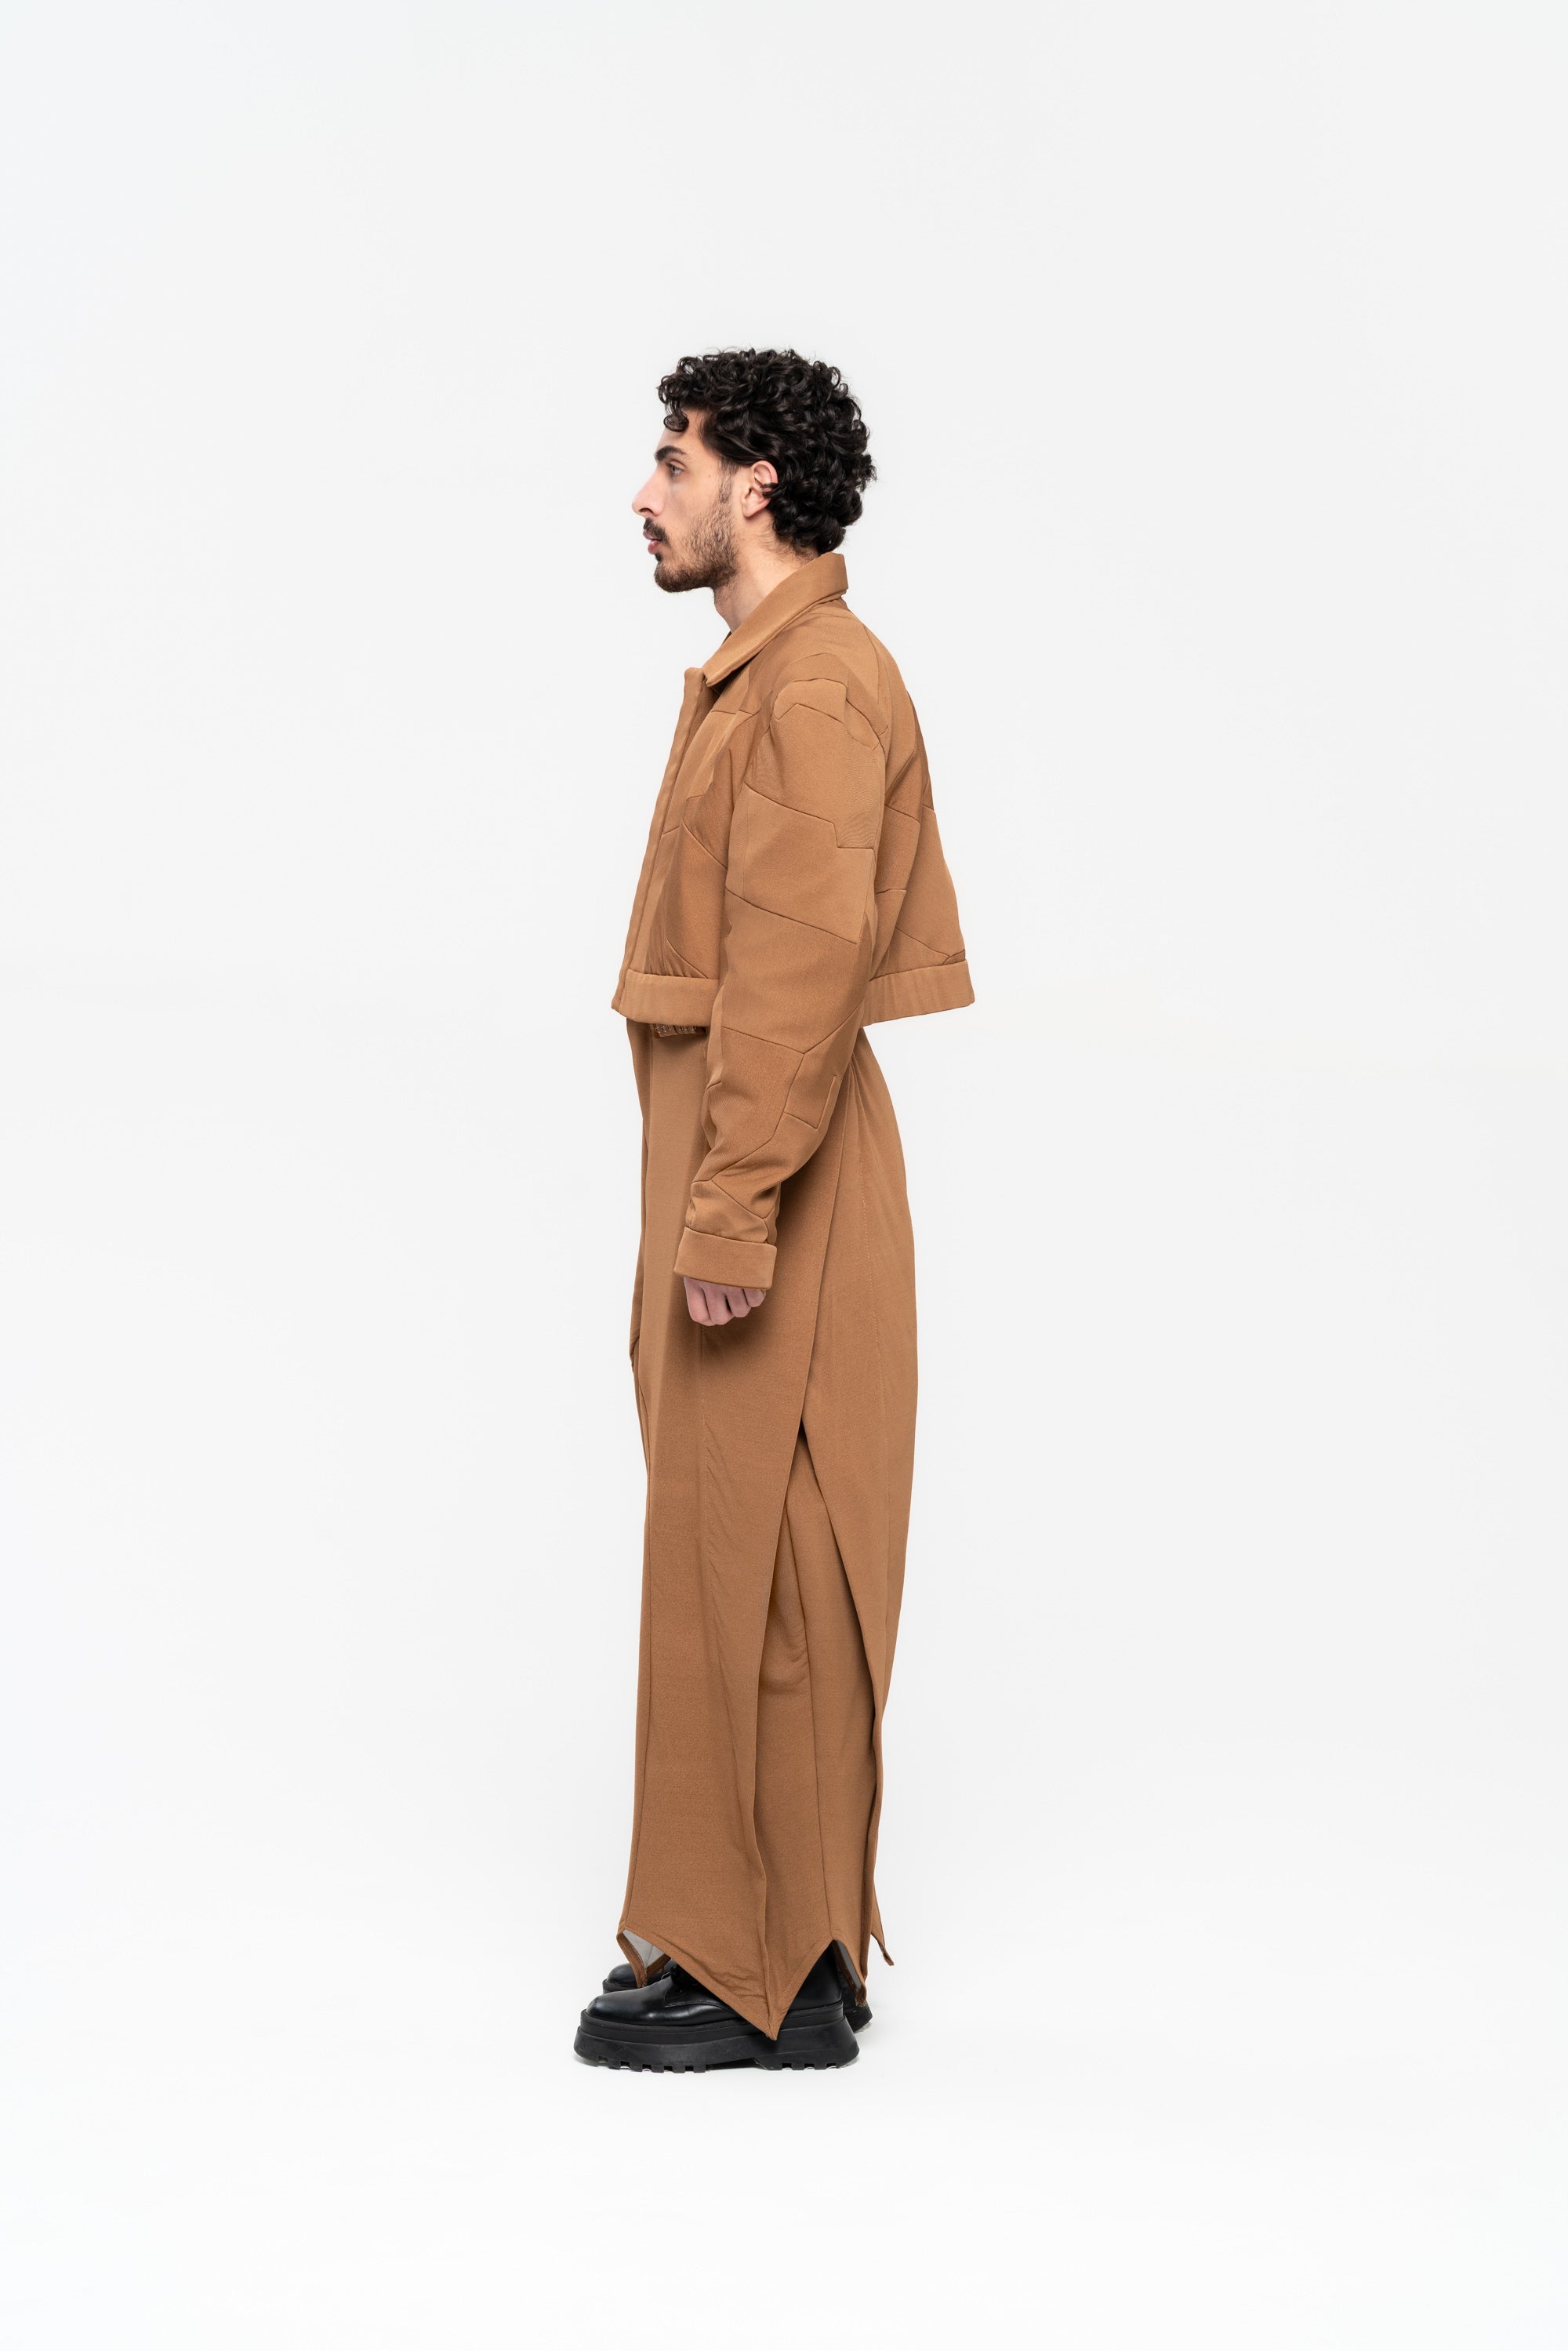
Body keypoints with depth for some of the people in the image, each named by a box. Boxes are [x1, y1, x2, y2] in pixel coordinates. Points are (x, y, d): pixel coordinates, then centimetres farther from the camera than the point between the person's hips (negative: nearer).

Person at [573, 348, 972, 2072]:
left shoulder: (819, 682, -15)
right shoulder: (764, 675, 18)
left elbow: (803, 965, -23)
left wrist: (731, 1214, -25)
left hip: (773, 1183, -10)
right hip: (734, 1169, 10)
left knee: (747, 1569, -5)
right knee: (737, 1568, 14)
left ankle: (759, 1975, 4)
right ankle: (783, 1936, 23)